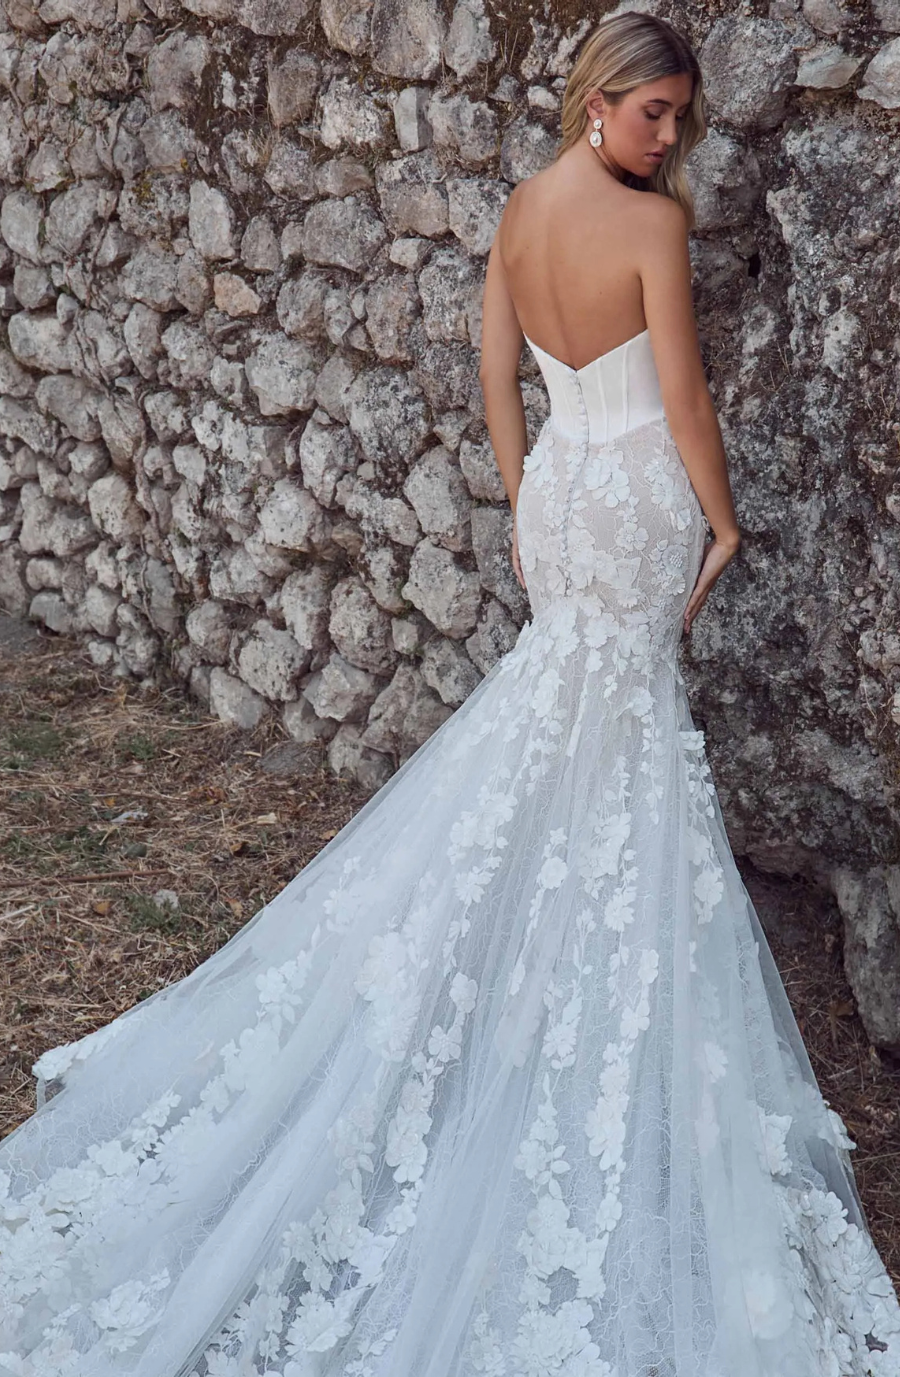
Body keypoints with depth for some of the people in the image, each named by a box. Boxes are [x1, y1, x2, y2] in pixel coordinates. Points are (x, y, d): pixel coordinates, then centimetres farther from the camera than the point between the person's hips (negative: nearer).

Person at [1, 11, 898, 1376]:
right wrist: (724, 523, -2)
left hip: (559, 486, 6)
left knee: (568, 711, 18)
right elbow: (684, 399, -15)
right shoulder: (652, 220, -16)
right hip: (642, 494, -6)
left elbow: (498, 382, 10)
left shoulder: (519, 213, 5)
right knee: (622, 728, 4)